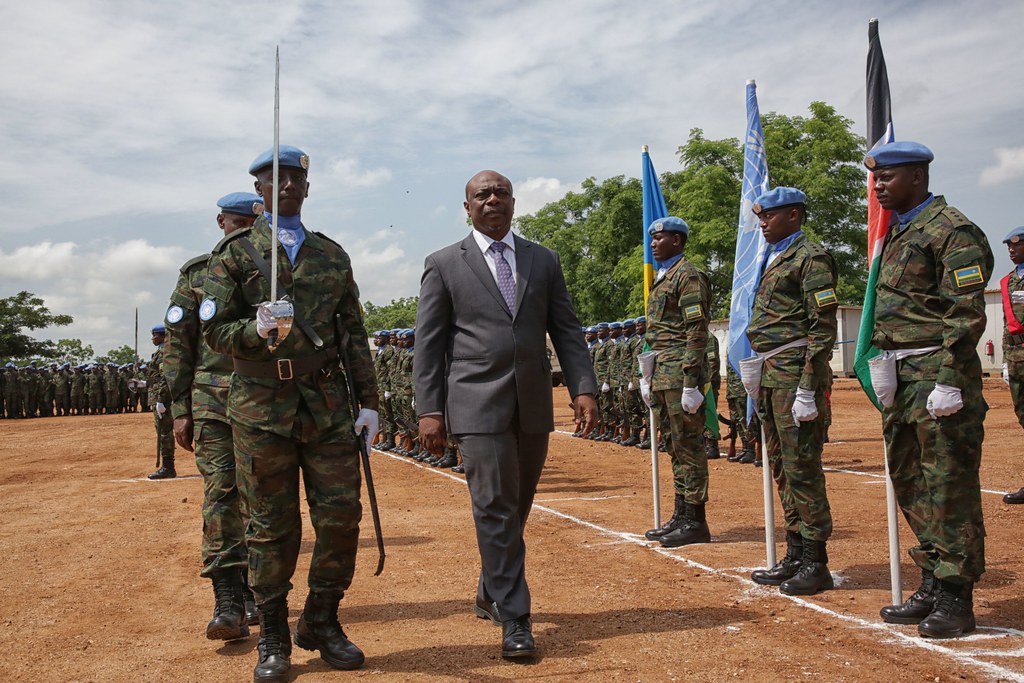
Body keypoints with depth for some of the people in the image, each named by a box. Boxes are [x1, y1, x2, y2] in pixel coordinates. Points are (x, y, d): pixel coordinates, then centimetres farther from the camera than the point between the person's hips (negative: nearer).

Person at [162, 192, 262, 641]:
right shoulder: (196, 274, 8)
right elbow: (177, 346, 7)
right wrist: (181, 410, 1)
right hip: (213, 401, -1)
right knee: (220, 493, -8)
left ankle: (255, 592, 20)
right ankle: (227, 602, -6)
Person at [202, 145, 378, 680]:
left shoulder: (332, 254, 14)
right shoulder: (234, 253, 5)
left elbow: (354, 334, 13)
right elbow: (215, 330, -2)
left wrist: (368, 402, 7)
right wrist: (257, 331, -23)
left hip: (330, 406, 3)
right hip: (262, 407, -2)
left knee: (341, 516, 1)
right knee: (272, 527, 4)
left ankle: (322, 623, 22)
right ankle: (273, 638, 20)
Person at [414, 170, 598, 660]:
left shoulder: (543, 261, 12)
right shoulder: (444, 265, 3)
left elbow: (567, 330, 9)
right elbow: (428, 343, 2)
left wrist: (583, 388, -2)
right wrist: (429, 410, -5)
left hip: (534, 406, 4)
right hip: (478, 405, -4)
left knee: (516, 509, 14)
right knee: (496, 510, -8)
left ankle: (491, 595, 34)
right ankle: (514, 620, 0)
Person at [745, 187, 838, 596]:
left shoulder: (811, 257, -7)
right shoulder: (772, 260, 20)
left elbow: (823, 328, -14)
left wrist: (807, 390, -20)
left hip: (795, 374, -9)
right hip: (769, 375, 9)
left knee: (802, 468, -5)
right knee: (782, 469, 12)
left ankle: (816, 563, 5)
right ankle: (795, 557, 21)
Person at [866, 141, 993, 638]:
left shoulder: (952, 231, -9)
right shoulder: (896, 234, 18)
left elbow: (967, 313, -15)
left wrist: (948, 383, -19)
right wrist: (884, 360, 11)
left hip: (938, 373, -9)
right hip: (903, 375, 9)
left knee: (950, 486, -3)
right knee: (909, 482, 13)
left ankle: (956, 599, 7)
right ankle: (932, 587, 24)